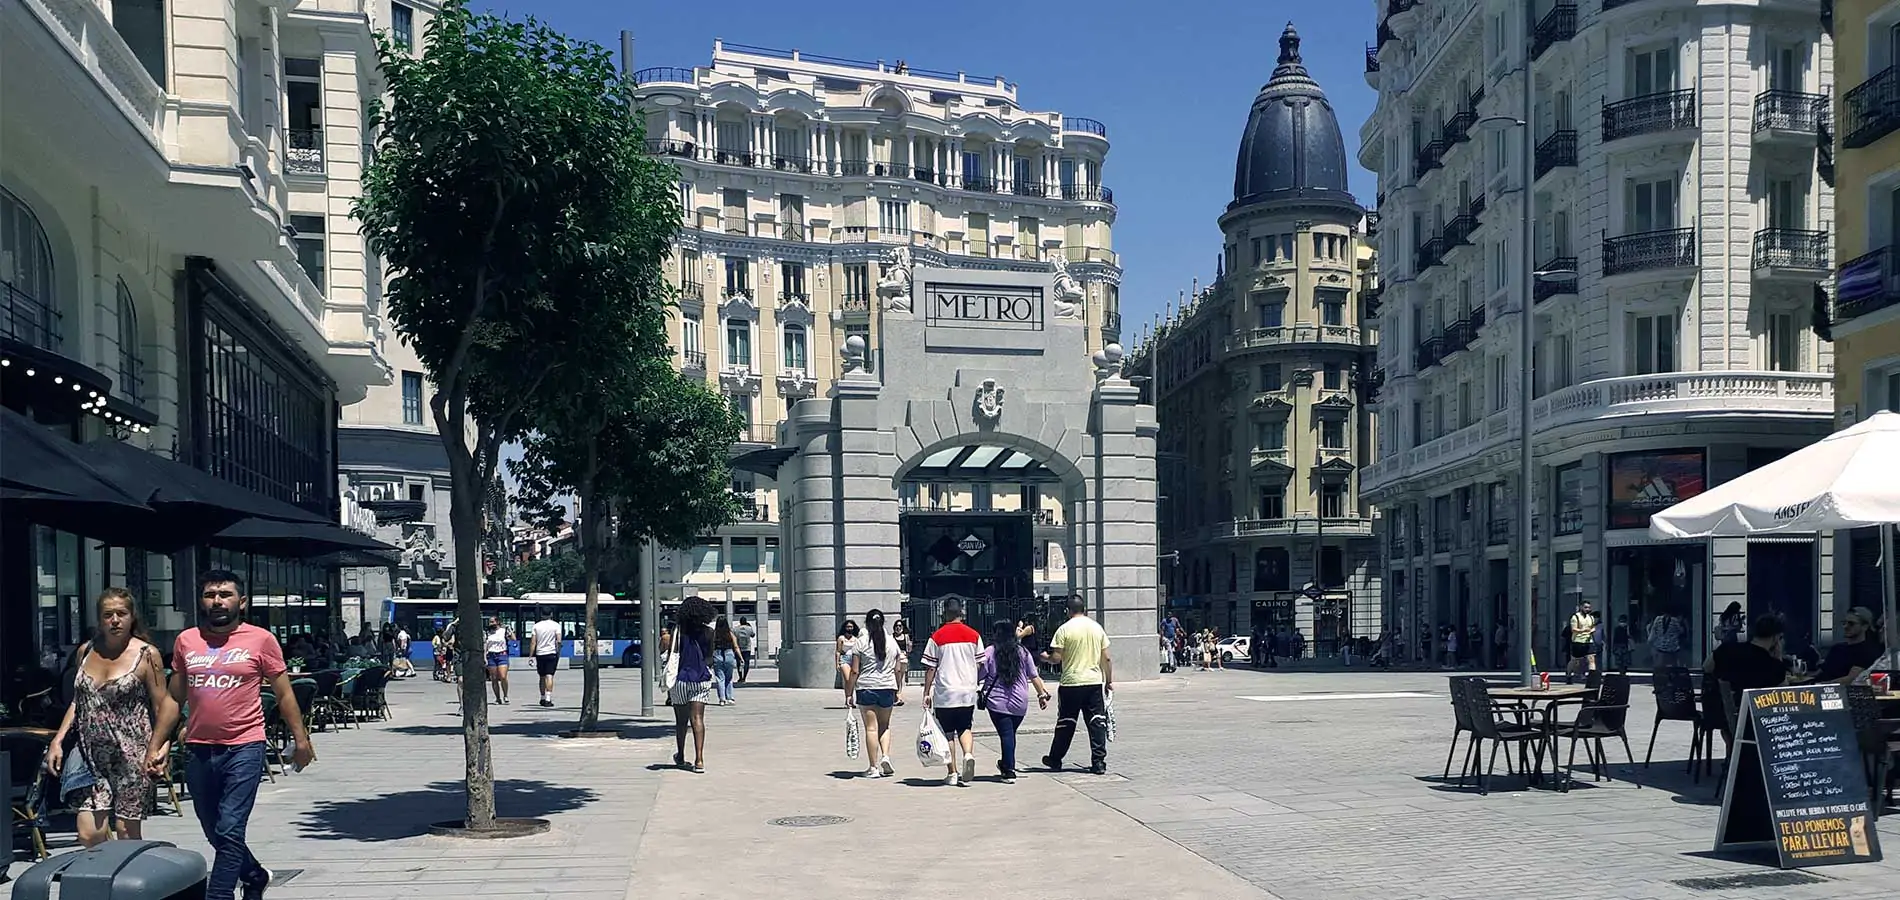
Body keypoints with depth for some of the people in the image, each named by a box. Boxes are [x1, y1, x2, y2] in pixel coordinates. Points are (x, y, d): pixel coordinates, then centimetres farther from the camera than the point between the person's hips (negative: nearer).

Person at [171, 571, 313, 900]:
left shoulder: (260, 640, -4)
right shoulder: (186, 641, 7)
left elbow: (284, 694, 2)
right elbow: (174, 698, 14)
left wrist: (300, 739, 1)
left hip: (244, 749, -5)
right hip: (198, 750, 5)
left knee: (229, 832, -11)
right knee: (214, 832, 18)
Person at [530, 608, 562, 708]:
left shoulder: (536, 626, 3)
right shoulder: (556, 625, -2)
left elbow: (533, 643, 0)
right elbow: (559, 641, -9)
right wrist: (559, 653, 1)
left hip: (540, 654, 2)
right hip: (552, 653, -2)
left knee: (542, 677, 14)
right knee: (549, 676, -6)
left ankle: (543, 698, 23)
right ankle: (548, 699, -16)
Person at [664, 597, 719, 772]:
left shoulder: (678, 630, -5)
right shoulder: (708, 632, 0)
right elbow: (710, 658, 7)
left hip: (681, 678, -1)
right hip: (702, 679, 1)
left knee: (681, 720, 13)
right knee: (697, 718, -3)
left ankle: (680, 757, 29)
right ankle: (699, 759, -15)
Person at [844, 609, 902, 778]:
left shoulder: (860, 643, -4)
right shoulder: (892, 642, 5)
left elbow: (854, 671, -5)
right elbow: (897, 670, 9)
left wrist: (849, 694, 1)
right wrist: (897, 691, 19)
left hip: (866, 688, -3)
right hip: (887, 688, 3)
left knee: (871, 727, 1)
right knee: (884, 725, 18)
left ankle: (874, 767, 1)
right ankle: (885, 756, -1)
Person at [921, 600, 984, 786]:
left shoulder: (937, 637, -3)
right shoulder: (974, 636, 4)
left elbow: (930, 668, -3)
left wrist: (926, 693, 3)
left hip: (944, 693, -2)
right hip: (968, 691, 2)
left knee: (948, 732, 8)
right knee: (964, 728, 13)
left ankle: (953, 773, 9)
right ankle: (968, 754, -16)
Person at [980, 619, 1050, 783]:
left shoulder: (990, 652, -4)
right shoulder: (1023, 652, 5)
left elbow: (978, 676, -3)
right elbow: (1034, 677, 8)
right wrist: (1042, 695, 16)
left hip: (998, 702, -3)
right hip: (1019, 702, 3)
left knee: (1006, 734, -2)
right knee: (1010, 733, 17)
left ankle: (1009, 771, -7)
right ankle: (1006, 764, 32)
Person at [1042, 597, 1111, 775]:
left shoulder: (1065, 629, -7)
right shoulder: (1097, 628, 5)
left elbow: (1056, 658, -10)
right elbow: (1106, 658, 6)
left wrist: (1045, 657, 11)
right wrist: (1109, 680, 15)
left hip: (1071, 682, -2)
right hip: (1095, 682, 2)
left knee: (1066, 723, 8)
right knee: (1097, 723, 4)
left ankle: (1055, 760, 20)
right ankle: (1099, 763, -1)